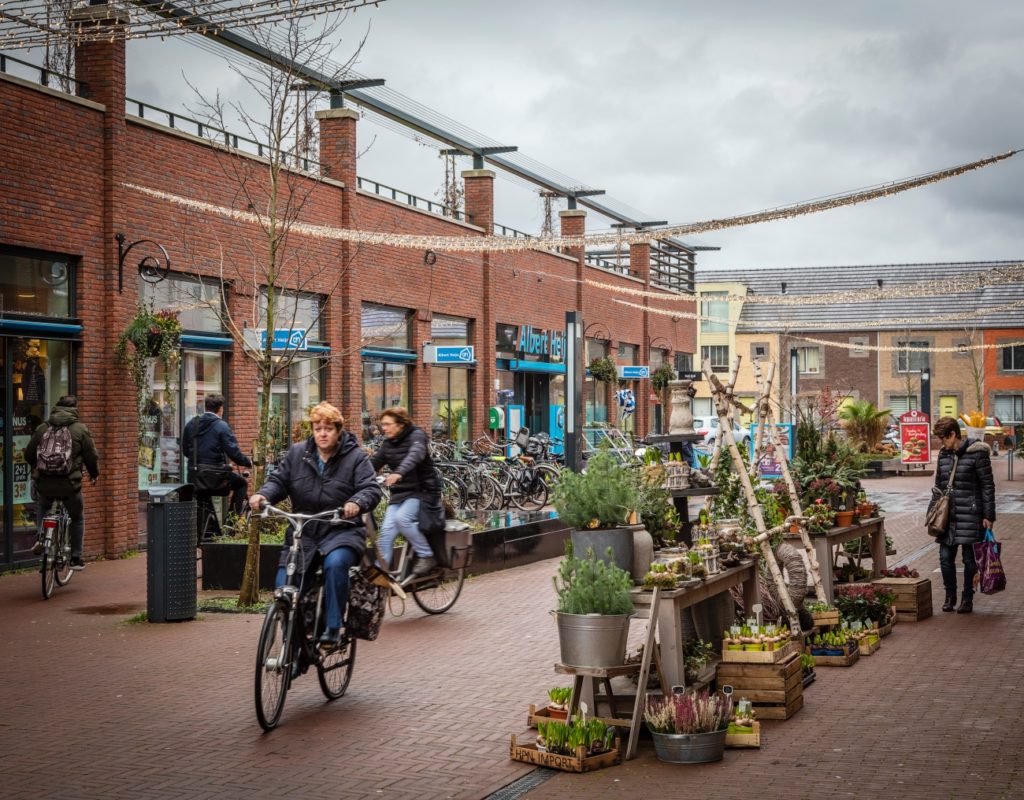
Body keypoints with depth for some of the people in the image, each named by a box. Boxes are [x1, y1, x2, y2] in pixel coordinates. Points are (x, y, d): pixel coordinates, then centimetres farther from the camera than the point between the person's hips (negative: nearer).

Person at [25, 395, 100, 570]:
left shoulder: (42, 428, 8)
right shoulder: (80, 429, 0)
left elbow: (28, 455, 12)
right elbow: (92, 457, 0)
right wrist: (94, 474, 20)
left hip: (44, 483, 3)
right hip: (70, 483, -3)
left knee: (43, 509, 34)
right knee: (77, 519, 17)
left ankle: (41, 539, 14)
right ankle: (76, 559, 16)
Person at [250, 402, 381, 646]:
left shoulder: (355, 457, 0)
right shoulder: (296, 453, 9)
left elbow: (372, 490, -9)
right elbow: (279, 480, 8)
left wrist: (357, 503, -32)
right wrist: (263, 495, -14)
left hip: (341, 532, -3)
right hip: (303, 533, 3)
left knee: (335, 564, -36)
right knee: (284, 586, -12)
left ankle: (333, 628, -25)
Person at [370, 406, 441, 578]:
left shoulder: (417, 435, -11)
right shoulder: (388, 443, 9)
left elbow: (415, 455, -31)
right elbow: (374, 463, 5)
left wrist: (399, 473, -50)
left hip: (422, 490, -6)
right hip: (400, 493, 6)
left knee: (402, 518, -29)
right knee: (386, 530, -12)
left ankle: (426, 556, -14)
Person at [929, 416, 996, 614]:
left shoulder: (977, 454, -8)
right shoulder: (944, 455, 10)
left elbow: (988, 486, -6)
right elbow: (938, 486, 18)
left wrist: (988, 516, -9)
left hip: (970, 515, -5)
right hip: (948, 514, 5)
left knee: (969, 559, 2)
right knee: (945, 557, 4)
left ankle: (967, 599, 13)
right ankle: (950, 596, 20)